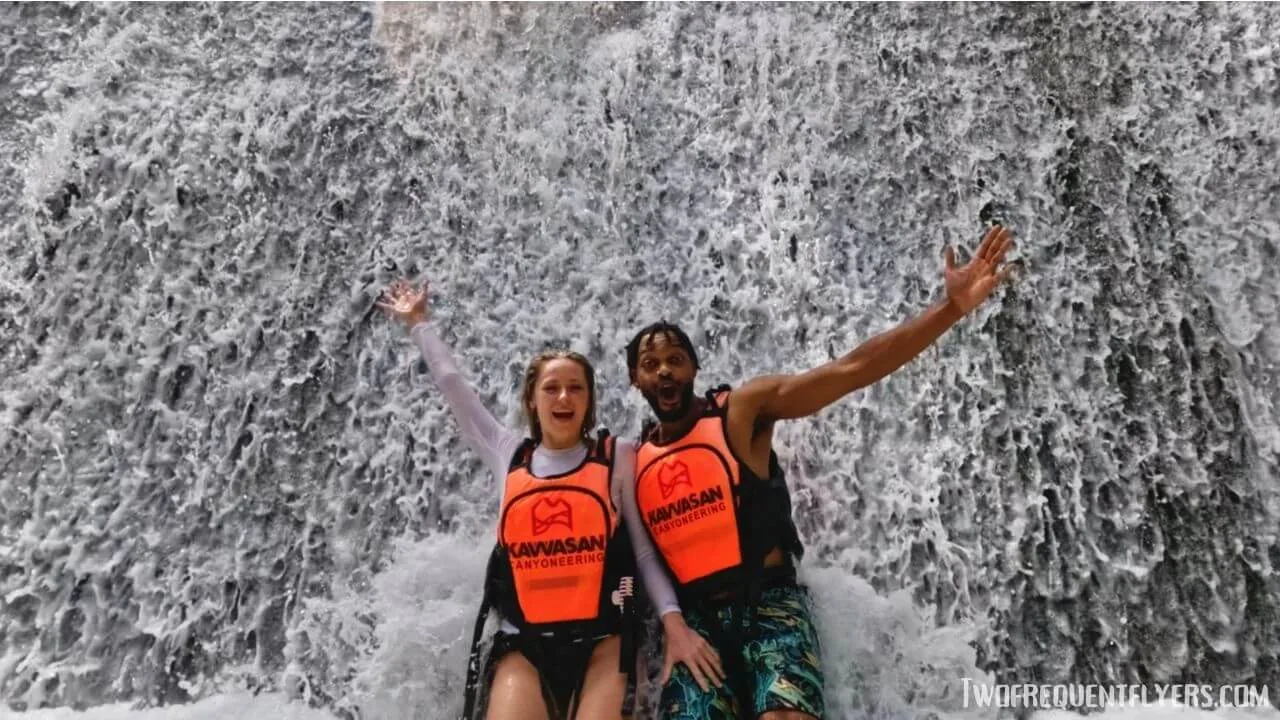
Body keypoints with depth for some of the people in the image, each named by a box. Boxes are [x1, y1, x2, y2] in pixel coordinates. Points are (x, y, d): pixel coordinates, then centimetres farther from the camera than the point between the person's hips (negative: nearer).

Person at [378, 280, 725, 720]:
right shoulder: (508, 454, 9)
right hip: (523, 642, 2)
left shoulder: (618, 457, 4)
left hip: (600, 639, -1)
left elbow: (645, 549, 4)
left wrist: (673, 620, -7)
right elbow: (451, 382, 19)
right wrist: (417, 324, 29)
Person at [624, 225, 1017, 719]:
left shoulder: (740, 409, -5)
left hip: (769, 602, -3)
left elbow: (851, 370, -14)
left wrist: (952, 307, -23)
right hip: (695, 617, 4)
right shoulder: (635, 459, 8)